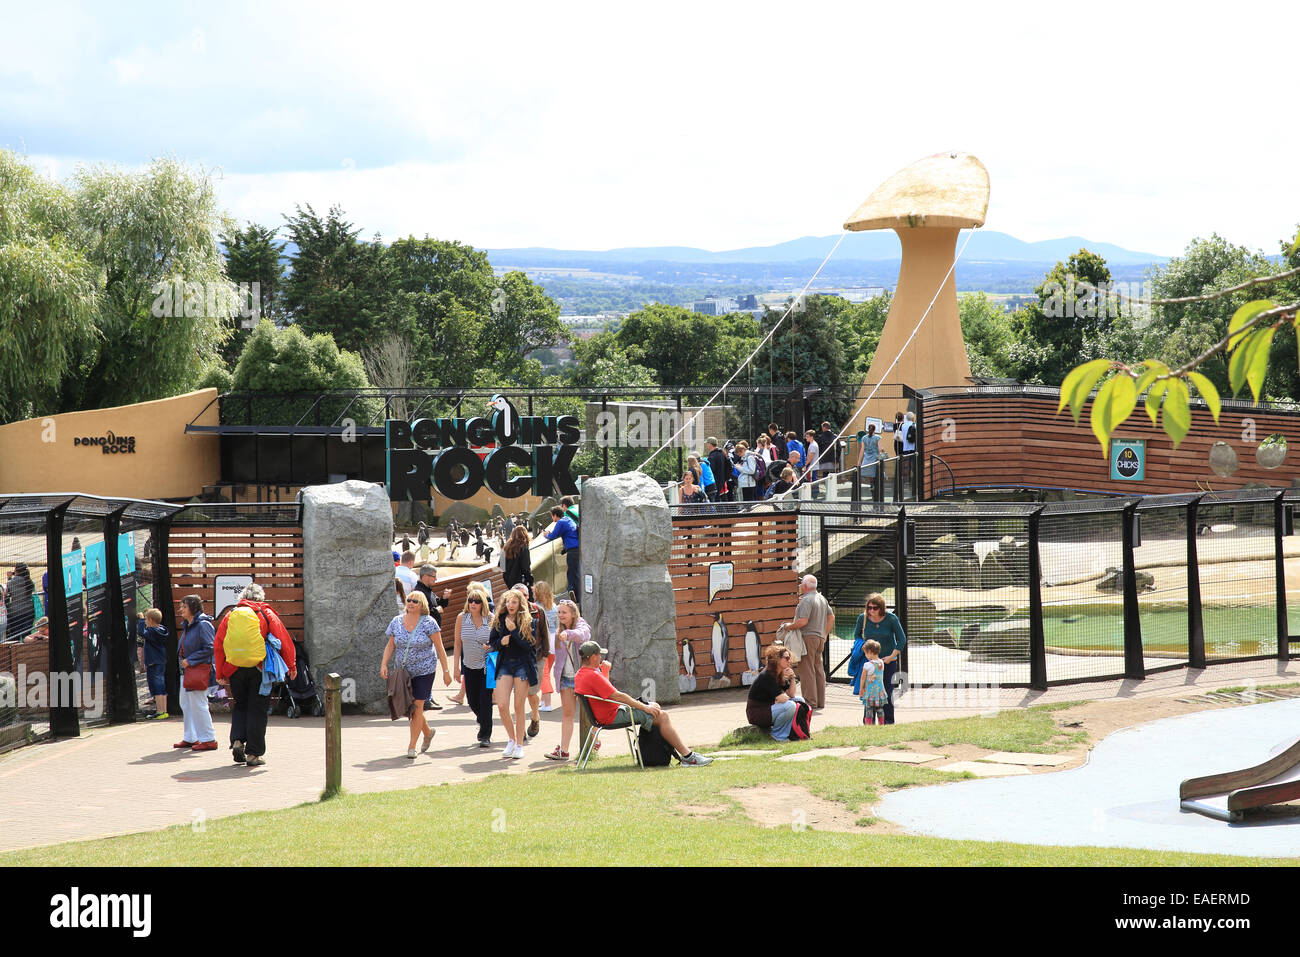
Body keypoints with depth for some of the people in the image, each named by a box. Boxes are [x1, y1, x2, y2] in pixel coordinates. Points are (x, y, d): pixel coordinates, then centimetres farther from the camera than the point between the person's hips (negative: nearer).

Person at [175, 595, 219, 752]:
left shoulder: (203, 625, -14)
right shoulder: (186, 626, 15)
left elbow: (209, 648, -19)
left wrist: (190, 660, -18)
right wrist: (182, 659, 9)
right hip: (186, 670, 10)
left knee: (198, 704, -8)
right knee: (185, 704, 13)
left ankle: (209, 739, -2)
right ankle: (190, 738, 21)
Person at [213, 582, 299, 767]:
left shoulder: (230, 616, 6)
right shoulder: (267, 614, 1)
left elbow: (218, 646, 6)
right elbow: (285, 641, 1)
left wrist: (220, 673, 12)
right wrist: (291, 666, 13)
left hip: (234, 669, 2)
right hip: (259, 669, -2)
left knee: (240, 706, 20)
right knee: (257, 710, 4)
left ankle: (237, 740, 0)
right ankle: (254, 754, 2)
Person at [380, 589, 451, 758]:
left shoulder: (428, 623, -9)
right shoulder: (397, 622, 3)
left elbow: (440, 648, -7)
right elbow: (390, 645, 9)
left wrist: (446, 671, -8)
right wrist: (384, 664, -5)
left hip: (424, 671, -4)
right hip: (403, 672, 5)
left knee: (417, 706, -8)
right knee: (408, 707, 9)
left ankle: (412, 746, -1)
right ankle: (428, 732, 36)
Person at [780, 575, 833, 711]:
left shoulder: (806, 600, -15)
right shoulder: (822, 599, 14)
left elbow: (803, 621, -23)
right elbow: (831, 617, 20)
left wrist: (789, 625, -9)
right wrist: (825, 634, 23)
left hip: (808, 637, -9)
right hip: (820, 638, 9)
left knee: (807, 670, -7)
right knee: (818, 669, 12)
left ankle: (810, 702, -10)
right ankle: (820, 702, 15)